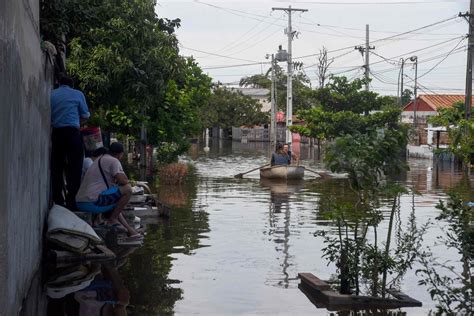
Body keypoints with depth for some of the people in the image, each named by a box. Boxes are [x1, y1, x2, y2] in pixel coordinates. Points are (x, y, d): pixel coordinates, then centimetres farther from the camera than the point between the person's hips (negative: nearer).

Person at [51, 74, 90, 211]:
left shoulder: (51, 95, 11)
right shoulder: (77, 94, 6)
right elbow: (85, 115, 9)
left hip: (55, 133, 3)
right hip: (72, 132, -3)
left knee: (56, 168, 8)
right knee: (74, 167, -2)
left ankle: (57, 201, 8)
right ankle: (71, 202, -8)